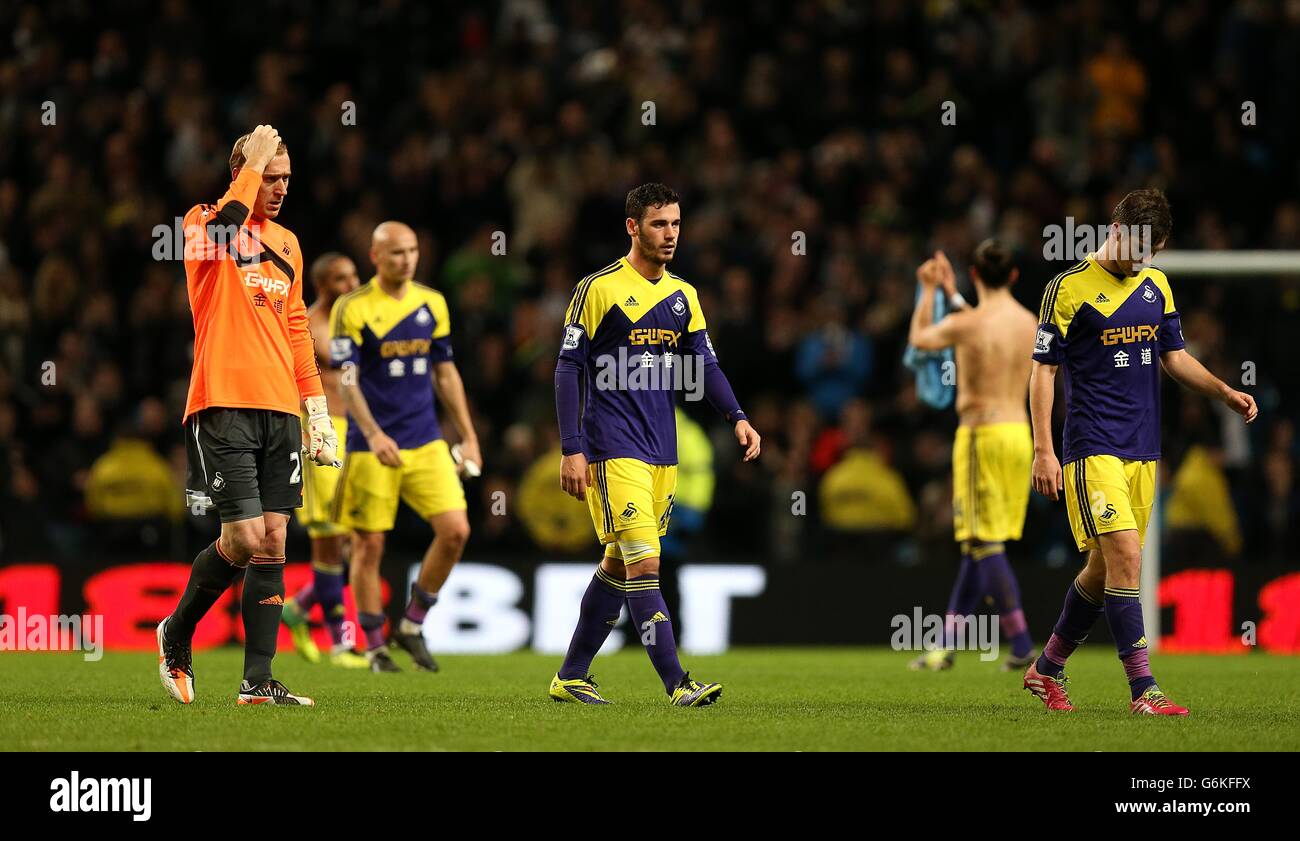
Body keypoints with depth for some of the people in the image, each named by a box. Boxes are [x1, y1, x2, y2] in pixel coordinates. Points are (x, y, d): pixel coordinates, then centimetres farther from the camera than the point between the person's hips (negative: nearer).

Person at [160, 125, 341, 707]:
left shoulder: (287, 243, 18)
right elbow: (227, 224, -28)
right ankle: (177, 633, 13)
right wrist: (252, 163, -17)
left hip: (279, 411, 6)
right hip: (224, 406, -6)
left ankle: (257, 682, 3)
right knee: (243, 539, -12)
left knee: (273, 543, 1)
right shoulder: (205, 226, -2)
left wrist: (317, 408, 18)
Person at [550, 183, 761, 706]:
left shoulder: (683, 296, 13)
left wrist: (736, 417, -5)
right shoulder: (598, 289, -6)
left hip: (662, 454, 7)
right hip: (614, 451, -7)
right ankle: (677, 684, -18)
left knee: (618, 565, 11)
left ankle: (571, 678, 21)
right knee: (644, 563, -14)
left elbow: (705, 364, 13)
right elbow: (568, 368, -5)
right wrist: (571, 449, -11)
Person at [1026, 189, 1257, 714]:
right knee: (1125, 556, -17)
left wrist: (1224, 392, 4)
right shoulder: (1069, 288, -7)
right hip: (1093, 448, -7)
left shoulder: (1157, 285, 12)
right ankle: (1143, 690, -17)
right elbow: (1043, 370, -6)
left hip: (1142, 449, 7)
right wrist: (1043, 450, -12)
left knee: (1105, 565, 10)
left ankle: (1047, 670, 26)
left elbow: (1174, 356, 20)